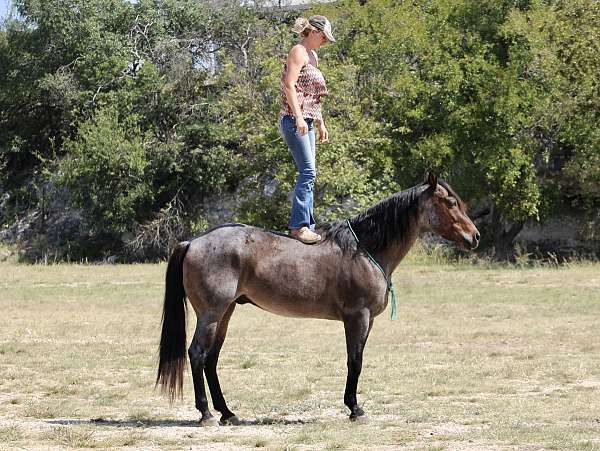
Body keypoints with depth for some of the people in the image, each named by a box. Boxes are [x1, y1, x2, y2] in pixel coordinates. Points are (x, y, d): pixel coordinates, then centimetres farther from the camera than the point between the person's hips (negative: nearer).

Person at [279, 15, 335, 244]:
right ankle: (299, 225, -18)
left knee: (308, 174, 9)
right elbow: (289, 85, -18)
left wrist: (321, 123, 26)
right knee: (308, 171, -16)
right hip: (294, 120, -10)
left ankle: (306, 225, 12)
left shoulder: (313, 56, 22)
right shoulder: (298, 52, -8)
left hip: (307, 123, 10)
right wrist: (299, 118, -25)